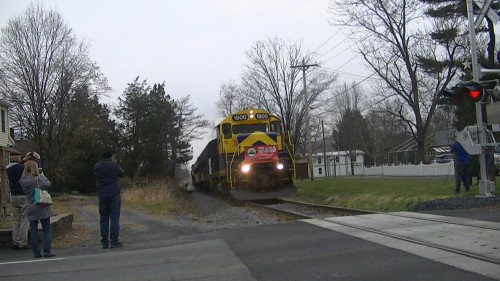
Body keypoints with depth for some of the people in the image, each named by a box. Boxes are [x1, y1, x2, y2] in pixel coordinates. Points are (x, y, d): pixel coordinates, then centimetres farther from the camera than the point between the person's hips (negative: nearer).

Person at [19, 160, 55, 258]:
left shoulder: (23, 181, 2)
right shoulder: (39, 178, -11)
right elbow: (47, 184, -20)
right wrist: (43, 176, -2)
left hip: (31, 209, 4)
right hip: (42, 207, -4)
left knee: (33, 231, 8)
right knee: (46, 230, 4)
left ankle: (36, 253, 10)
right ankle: (47, 252, 2)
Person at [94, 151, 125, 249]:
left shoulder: (97, 166, 4)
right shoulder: (114, 165, -8)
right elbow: (122, 174, 4)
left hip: (102, 195, 4)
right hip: (114, 194, -4)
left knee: (104, 218, 8)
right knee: (114, 217, -2)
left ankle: (105, 242, 6)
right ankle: (114, 241, -6)